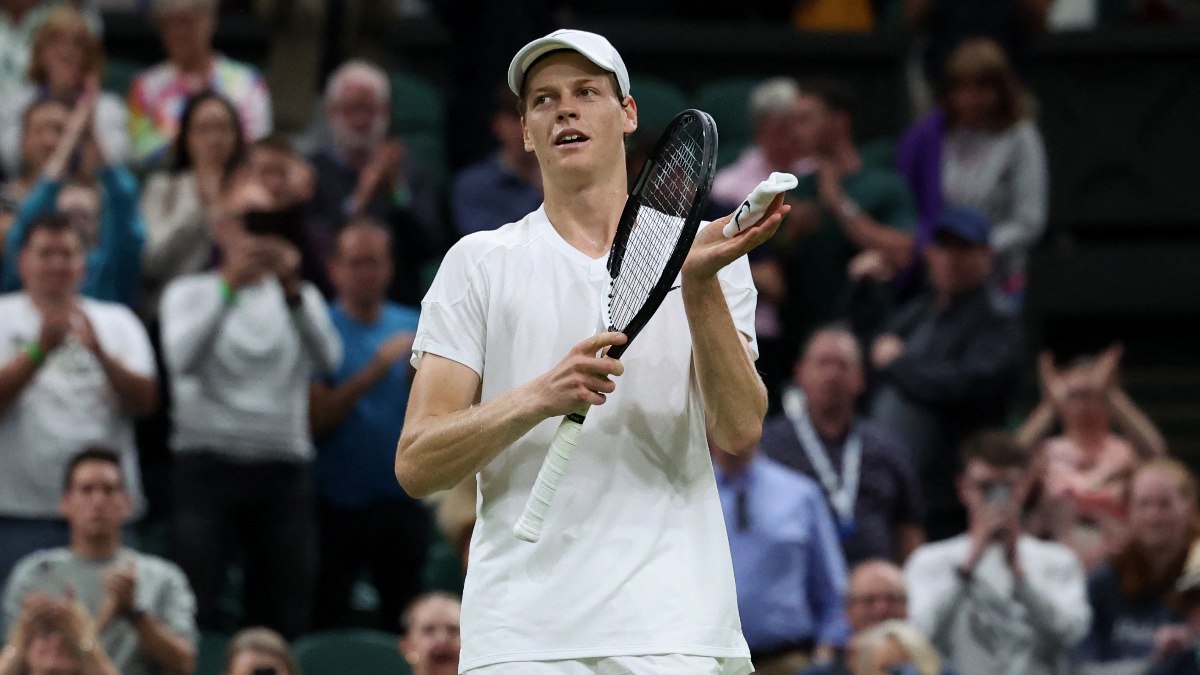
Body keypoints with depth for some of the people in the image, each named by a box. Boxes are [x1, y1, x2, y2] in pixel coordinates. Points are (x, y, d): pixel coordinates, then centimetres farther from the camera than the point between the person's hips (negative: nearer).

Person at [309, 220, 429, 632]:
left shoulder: (414, 327, 9)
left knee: (403, 624, 5)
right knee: (325, 623, -2)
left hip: (401, 501, 3)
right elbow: (316, 418, -10)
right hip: (337, 502, -3)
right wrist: (375, 371, -17)